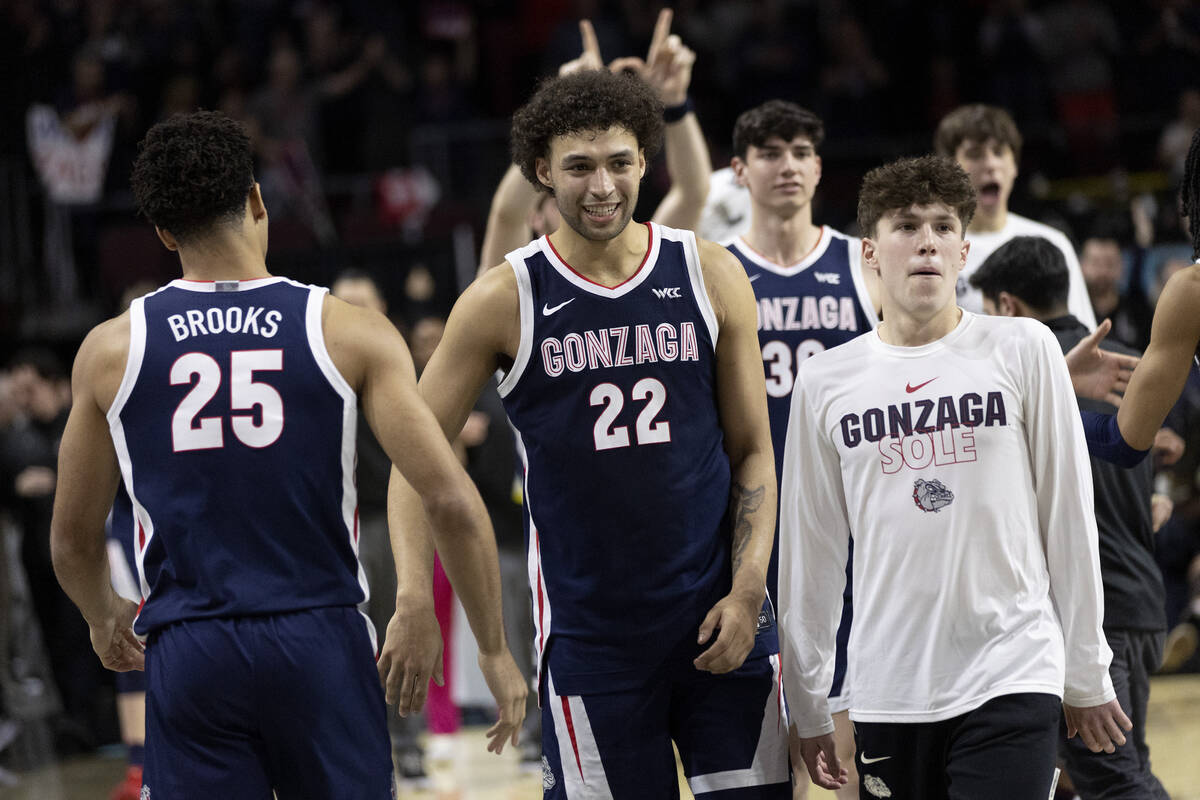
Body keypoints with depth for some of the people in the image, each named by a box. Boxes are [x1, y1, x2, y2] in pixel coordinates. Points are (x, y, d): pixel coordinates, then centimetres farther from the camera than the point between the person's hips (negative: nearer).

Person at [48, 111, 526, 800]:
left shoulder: (111, 350, 3)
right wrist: (494, 648, 3)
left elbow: (74, 539, 12)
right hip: (320, 640, -1)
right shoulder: (349, 334, -2)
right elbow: (451, 501, -8)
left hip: (187, 657, 1)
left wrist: (106, 619, 34)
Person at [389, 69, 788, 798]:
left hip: (718, 615, 1)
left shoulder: (711, 276, 2)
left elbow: (753, 451, 6)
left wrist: (746, 594, -5)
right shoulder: (505, 300, -3)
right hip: (587, 624, -1)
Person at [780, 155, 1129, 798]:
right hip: (888, 692, 2)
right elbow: (811, 550, 12)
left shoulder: (1023, 351, 3)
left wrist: (1087, 674, 7)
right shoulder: (825, 382, 7)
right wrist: (807, 707, 12)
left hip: (1012, 680, -2)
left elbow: (1068, 518, 6)